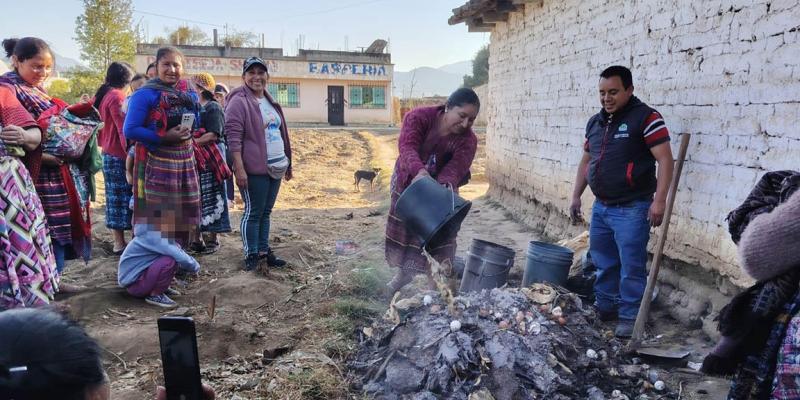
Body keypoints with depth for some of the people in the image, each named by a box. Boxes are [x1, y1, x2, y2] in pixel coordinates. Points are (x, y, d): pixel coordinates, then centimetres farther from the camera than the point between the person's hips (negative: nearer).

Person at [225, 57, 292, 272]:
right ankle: (251, 254, 10)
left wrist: (288, 163, 21)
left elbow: (281, 133, 22)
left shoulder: (271, 102, 16)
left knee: (266, 212, 14)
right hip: (254, 169, -7)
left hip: (276, 167, 8)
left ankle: (264, 250, 23)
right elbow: (233, 137, -15)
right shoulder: (239, 102, -9)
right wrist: (239, 169, -21)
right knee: (253, 213, -1)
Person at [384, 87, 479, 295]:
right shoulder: (419, 117, -26)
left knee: (440, 236, -5)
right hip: (408, 183, 1)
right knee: (404, 229, 15)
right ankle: (404, 272, 39)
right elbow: (407, 147, -42)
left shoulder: (468, 140, -23)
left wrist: (446, 185, -59)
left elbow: (455, 168, -36)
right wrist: (419, 171, -62)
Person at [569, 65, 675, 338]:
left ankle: (630, 317, 11)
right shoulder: (595, 122, 12)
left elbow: (665, 160, -14)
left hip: (631, 209, -7)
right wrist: (576, 196, 14)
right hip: (600, 207, 7)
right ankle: (604, 308, 30)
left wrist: (659, 200, -20)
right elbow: (586, 161, 20)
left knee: (631, 267, -1)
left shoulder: (646, 118, -10)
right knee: (603, 263, 16)